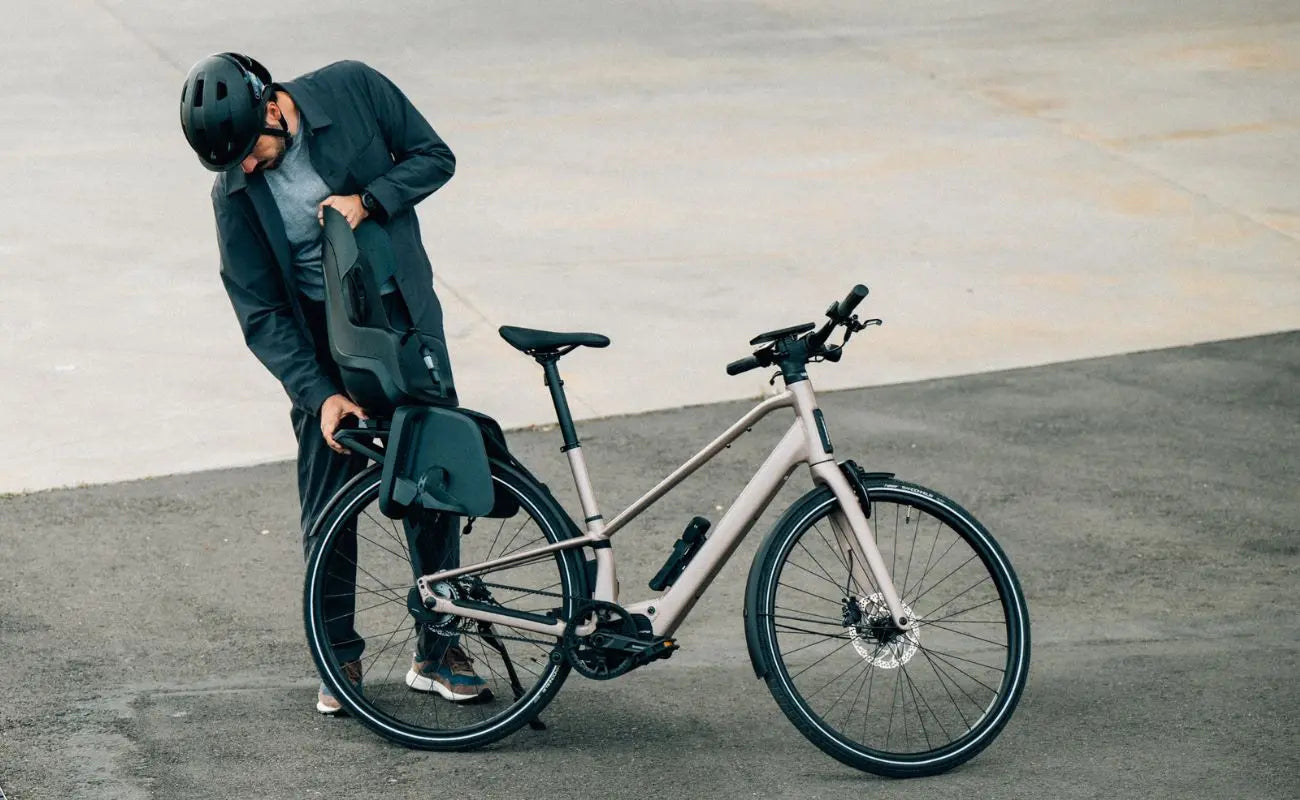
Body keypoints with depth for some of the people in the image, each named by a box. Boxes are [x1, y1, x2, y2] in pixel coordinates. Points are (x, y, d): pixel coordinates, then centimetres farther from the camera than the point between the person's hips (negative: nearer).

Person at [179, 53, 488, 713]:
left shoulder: (352, 88, -14)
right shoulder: (234, 192, -13)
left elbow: (433, 157, -3)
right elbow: (261, 315, -10)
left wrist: (368, 200, -21)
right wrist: (320, 394, -20)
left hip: (404, 314, 1)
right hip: (322, 334, -1)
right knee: (328, 505, 0)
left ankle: (436, 651, 15)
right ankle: (339, 657, 17)